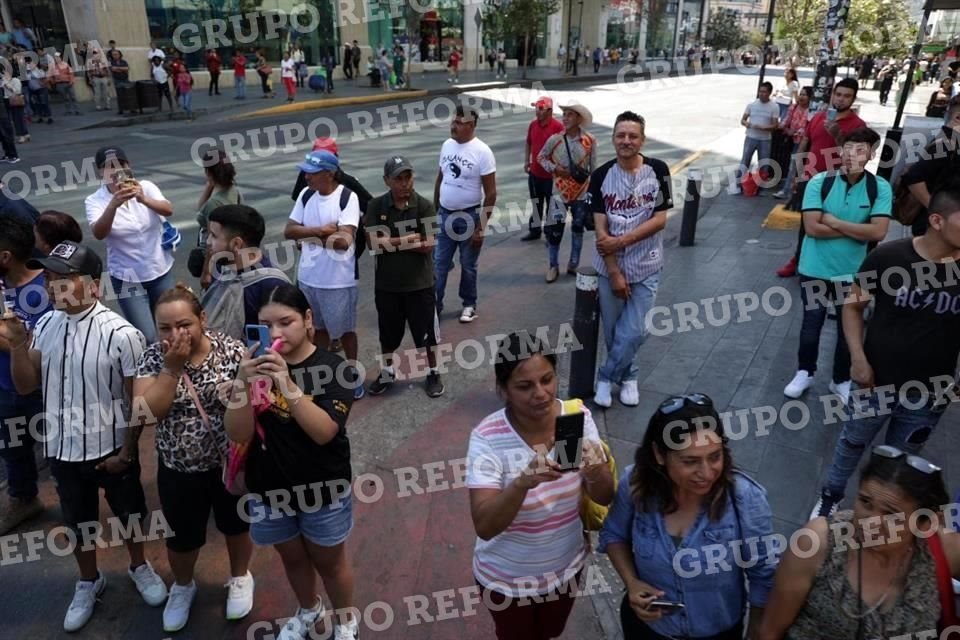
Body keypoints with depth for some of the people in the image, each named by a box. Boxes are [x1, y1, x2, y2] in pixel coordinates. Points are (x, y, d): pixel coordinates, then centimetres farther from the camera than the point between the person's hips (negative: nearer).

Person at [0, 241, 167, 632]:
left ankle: (139, 567, 45)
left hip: (111, 447, -4)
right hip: (63, 448, 4)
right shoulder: (45, 326, -5)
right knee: (77, 521, 22)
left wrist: (126, 452, -10)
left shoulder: (121, 334, -21)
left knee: (128, 512, 18)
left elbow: (138, 401, -14)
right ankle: (89, 581, 46)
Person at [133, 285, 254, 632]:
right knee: (182, 536, 20)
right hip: (178, 469, 1)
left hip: (230, 463, -1)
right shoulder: (153, 357, -11)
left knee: (236, 525, 22)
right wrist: (172, 367, -27)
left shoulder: (231, 350, -16)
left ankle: (240, 577, 50)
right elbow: (146, 413, -22)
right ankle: (183, 586, 51)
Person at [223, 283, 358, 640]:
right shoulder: (254, 366, -10)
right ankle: (309, 610, 53)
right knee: (292, 557, 25)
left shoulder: (331, 367, -18)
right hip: (269, 489, 3)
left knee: (328, 560, 19)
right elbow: (238, 434, -15)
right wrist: (243, 383, -32)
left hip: (322, 490, -3)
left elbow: (324, 431, -28)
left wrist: (288, 385, -41)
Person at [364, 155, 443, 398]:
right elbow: (372, 242, -14)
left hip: (419, 283, -2)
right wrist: (408, 239, -17)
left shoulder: (424, 206, -10)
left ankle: (433, 374, 30)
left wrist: (391, 241, -16)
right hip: (386, 283, 2)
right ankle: (387, 372, 38)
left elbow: (428, 245, -17)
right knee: (388, 332, 17)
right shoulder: (376, 206, -6)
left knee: (427, 332, 11)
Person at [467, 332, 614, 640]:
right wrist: (524, 482, -48)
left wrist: (595, 472, -36)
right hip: (507, 577, -3)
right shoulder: (488, 438, -27)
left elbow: (604, 498, -13)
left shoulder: (578, 417, -17)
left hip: (566, 565, 4)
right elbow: (484, 527, -31)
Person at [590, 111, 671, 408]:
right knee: (613, 331, 10)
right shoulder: (601, 175, -6)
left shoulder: (657, 170, -6)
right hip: (610, 268, 1)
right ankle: (627, 376, 34)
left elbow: (660, 219, -9)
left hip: (646, 268, -1)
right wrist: (614, 272, -11)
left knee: (634, 332, -3)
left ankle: (606, 378, 19)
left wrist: (620, 241, -18)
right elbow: (600, 228, -8)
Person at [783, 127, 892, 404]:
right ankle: (805, 372, 35)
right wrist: (856, 230, -16)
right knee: (811, 325, 14)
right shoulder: (819, 182, -12)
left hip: (853, 272, 1)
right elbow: (812, 227, -20)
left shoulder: (880, 188, -9)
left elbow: (878, 232, -19)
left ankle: (841, 380, 35)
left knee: (849, 329, 14)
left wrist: (834, 222, -18)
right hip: (815, 269, -1)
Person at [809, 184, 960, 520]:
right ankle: (831, 495, 43)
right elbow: (853, 305, -4)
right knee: (852, 443, 20)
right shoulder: (889, 256, -15)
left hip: (929, 393, 1)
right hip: (877, 381, -1)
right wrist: (858, 358, -13)